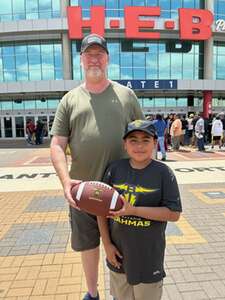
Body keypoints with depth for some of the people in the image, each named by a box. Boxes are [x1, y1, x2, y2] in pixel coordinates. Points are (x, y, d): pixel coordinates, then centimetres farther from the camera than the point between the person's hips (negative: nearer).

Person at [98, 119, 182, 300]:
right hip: (118, 250, 3)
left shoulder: (163, 173, -14)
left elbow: (174, 214, -16)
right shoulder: (115, 169, -8)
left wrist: (133, 210, -24)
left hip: (148, 254, -3)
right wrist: (107, 244, -3)